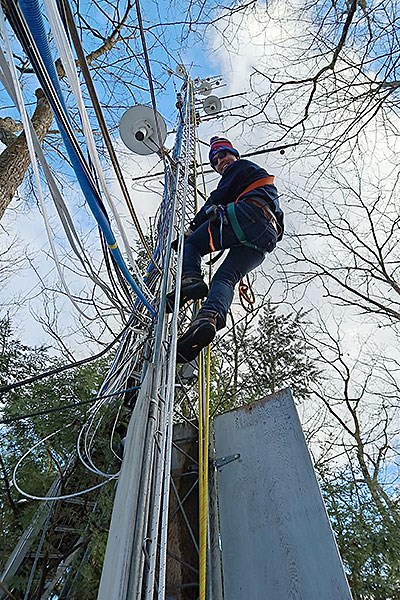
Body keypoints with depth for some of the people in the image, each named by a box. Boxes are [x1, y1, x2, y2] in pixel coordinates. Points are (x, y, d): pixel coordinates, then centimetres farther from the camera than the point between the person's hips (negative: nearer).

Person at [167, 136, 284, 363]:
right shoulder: (260, 175, 48)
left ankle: (190, 279, -28)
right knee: (226, 277, -9)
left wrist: (193, 227, 6)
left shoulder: (241, 166, 22)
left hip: (246, 216, -7)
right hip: (267, 238, 7)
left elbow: (218, 198, 6)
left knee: (190, 244, 1)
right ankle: (210, 317, -36)